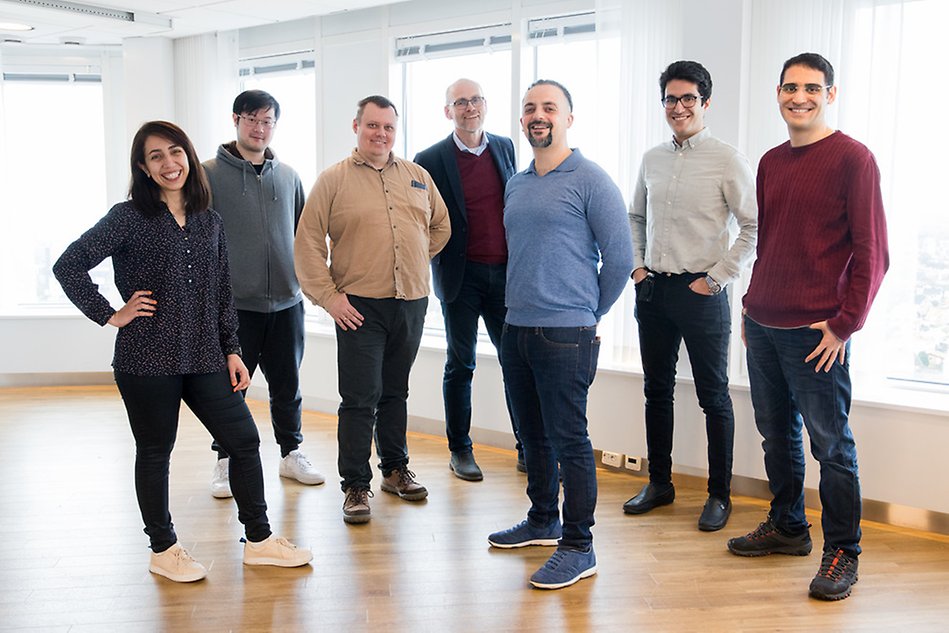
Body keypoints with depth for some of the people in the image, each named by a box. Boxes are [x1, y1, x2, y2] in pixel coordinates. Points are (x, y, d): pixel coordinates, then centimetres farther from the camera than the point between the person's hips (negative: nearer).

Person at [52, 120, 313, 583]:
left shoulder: (209, 221, 10)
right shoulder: (129, 218, -5)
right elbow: (68, 266, -8)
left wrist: (231, 350, 8)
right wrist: (111, 315, -10)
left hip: (203, 358, 5)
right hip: (146, 360, -5)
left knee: (244, 440, 4)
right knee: (154, 453, 7)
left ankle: (258, 540, 18)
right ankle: (163, 550, 24)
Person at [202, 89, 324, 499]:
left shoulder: (288, 176, 9)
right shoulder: (210, 174, -3)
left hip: (286, 302, 4)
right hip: (233, 304, -3)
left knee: (287, 386, 13)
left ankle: (291, 454, 28)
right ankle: (226, 462, 20)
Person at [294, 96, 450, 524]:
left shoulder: (418, 177, 11)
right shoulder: (333, 180, -1)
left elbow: (440, 225, 24)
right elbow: (308, 244, -4)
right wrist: (328, 296, -10)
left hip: (411, 304, 4)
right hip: (359, 307, -4)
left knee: (395, 393, 16)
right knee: (360, 399, -4)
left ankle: (396, 469, 29)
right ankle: (355, 486, 6)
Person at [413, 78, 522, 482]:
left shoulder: (504, 147, 9)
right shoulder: (431, 160, -3)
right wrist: (435, 263, -10)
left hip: (505, 271, 3)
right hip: (461, 276, -3)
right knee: (460, 365, 8)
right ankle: (460, 451, 20)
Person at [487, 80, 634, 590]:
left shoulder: (590, 180, -7)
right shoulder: (515, 185, 15)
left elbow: (620, 257, -7)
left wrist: (589, 313, 1)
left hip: (565, 335, -7)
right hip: (516, 329, 7)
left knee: (568, 441, -3)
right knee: (533, 435, 17)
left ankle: (578, 547, 7)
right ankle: (542, 520, 33)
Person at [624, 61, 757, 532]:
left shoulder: (728, 161, -7)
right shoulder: (652, 159, 10)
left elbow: (755, 226, -8)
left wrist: (716, 278, -11)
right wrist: (636, 265, 8)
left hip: (701, 291, -6)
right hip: (652, 289, 6)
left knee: (713, 396, 3)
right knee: (657, 390, 14)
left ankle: (719, 494, 15)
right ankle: (659, 483, 27)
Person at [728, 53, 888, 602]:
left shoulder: (853, 159, -7)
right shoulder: (771, 162, 13)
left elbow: (872, 252, -9)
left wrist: (845, 324, -13)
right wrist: (752, 305, 14)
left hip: (816, 333, -6)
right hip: (762, 326, 6)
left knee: (831, 444, 2)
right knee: (777, 434, 16)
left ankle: (843, 551, 15)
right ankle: (787, 527, 32)